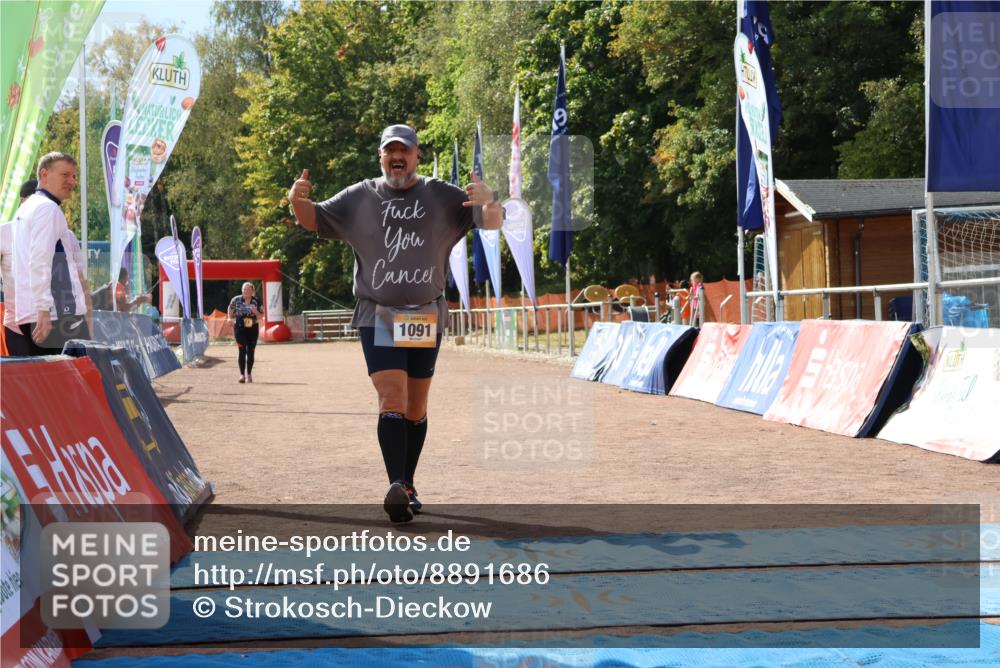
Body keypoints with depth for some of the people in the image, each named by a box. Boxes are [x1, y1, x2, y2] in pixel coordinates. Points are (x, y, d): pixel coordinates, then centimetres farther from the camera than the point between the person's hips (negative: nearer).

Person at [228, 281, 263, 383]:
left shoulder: (256, 302, -2)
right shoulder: (236, 300, -3)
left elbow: (260, 316, 2)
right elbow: (231, 308, 15)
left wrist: (256, 312, -17)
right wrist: (231, 318, 11)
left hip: (253, 328, 2)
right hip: (240, 328, -2)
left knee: (250, 352, 7)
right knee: (242, 351, -10)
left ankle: (249, 374, 19)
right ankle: (242, 374, -10)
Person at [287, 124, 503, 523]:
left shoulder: (443, 198, 4)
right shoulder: (360, 198, 6)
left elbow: (493, 223, -3)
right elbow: (314, 219, 8)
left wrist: (489, 202, -28)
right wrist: (298, 201, -16)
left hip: (425, 319, 2)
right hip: (377, 317, -1)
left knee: (416, 408, 8)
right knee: (392, 400, -16)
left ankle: (408, 486, 20)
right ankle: (396, 487, -25)